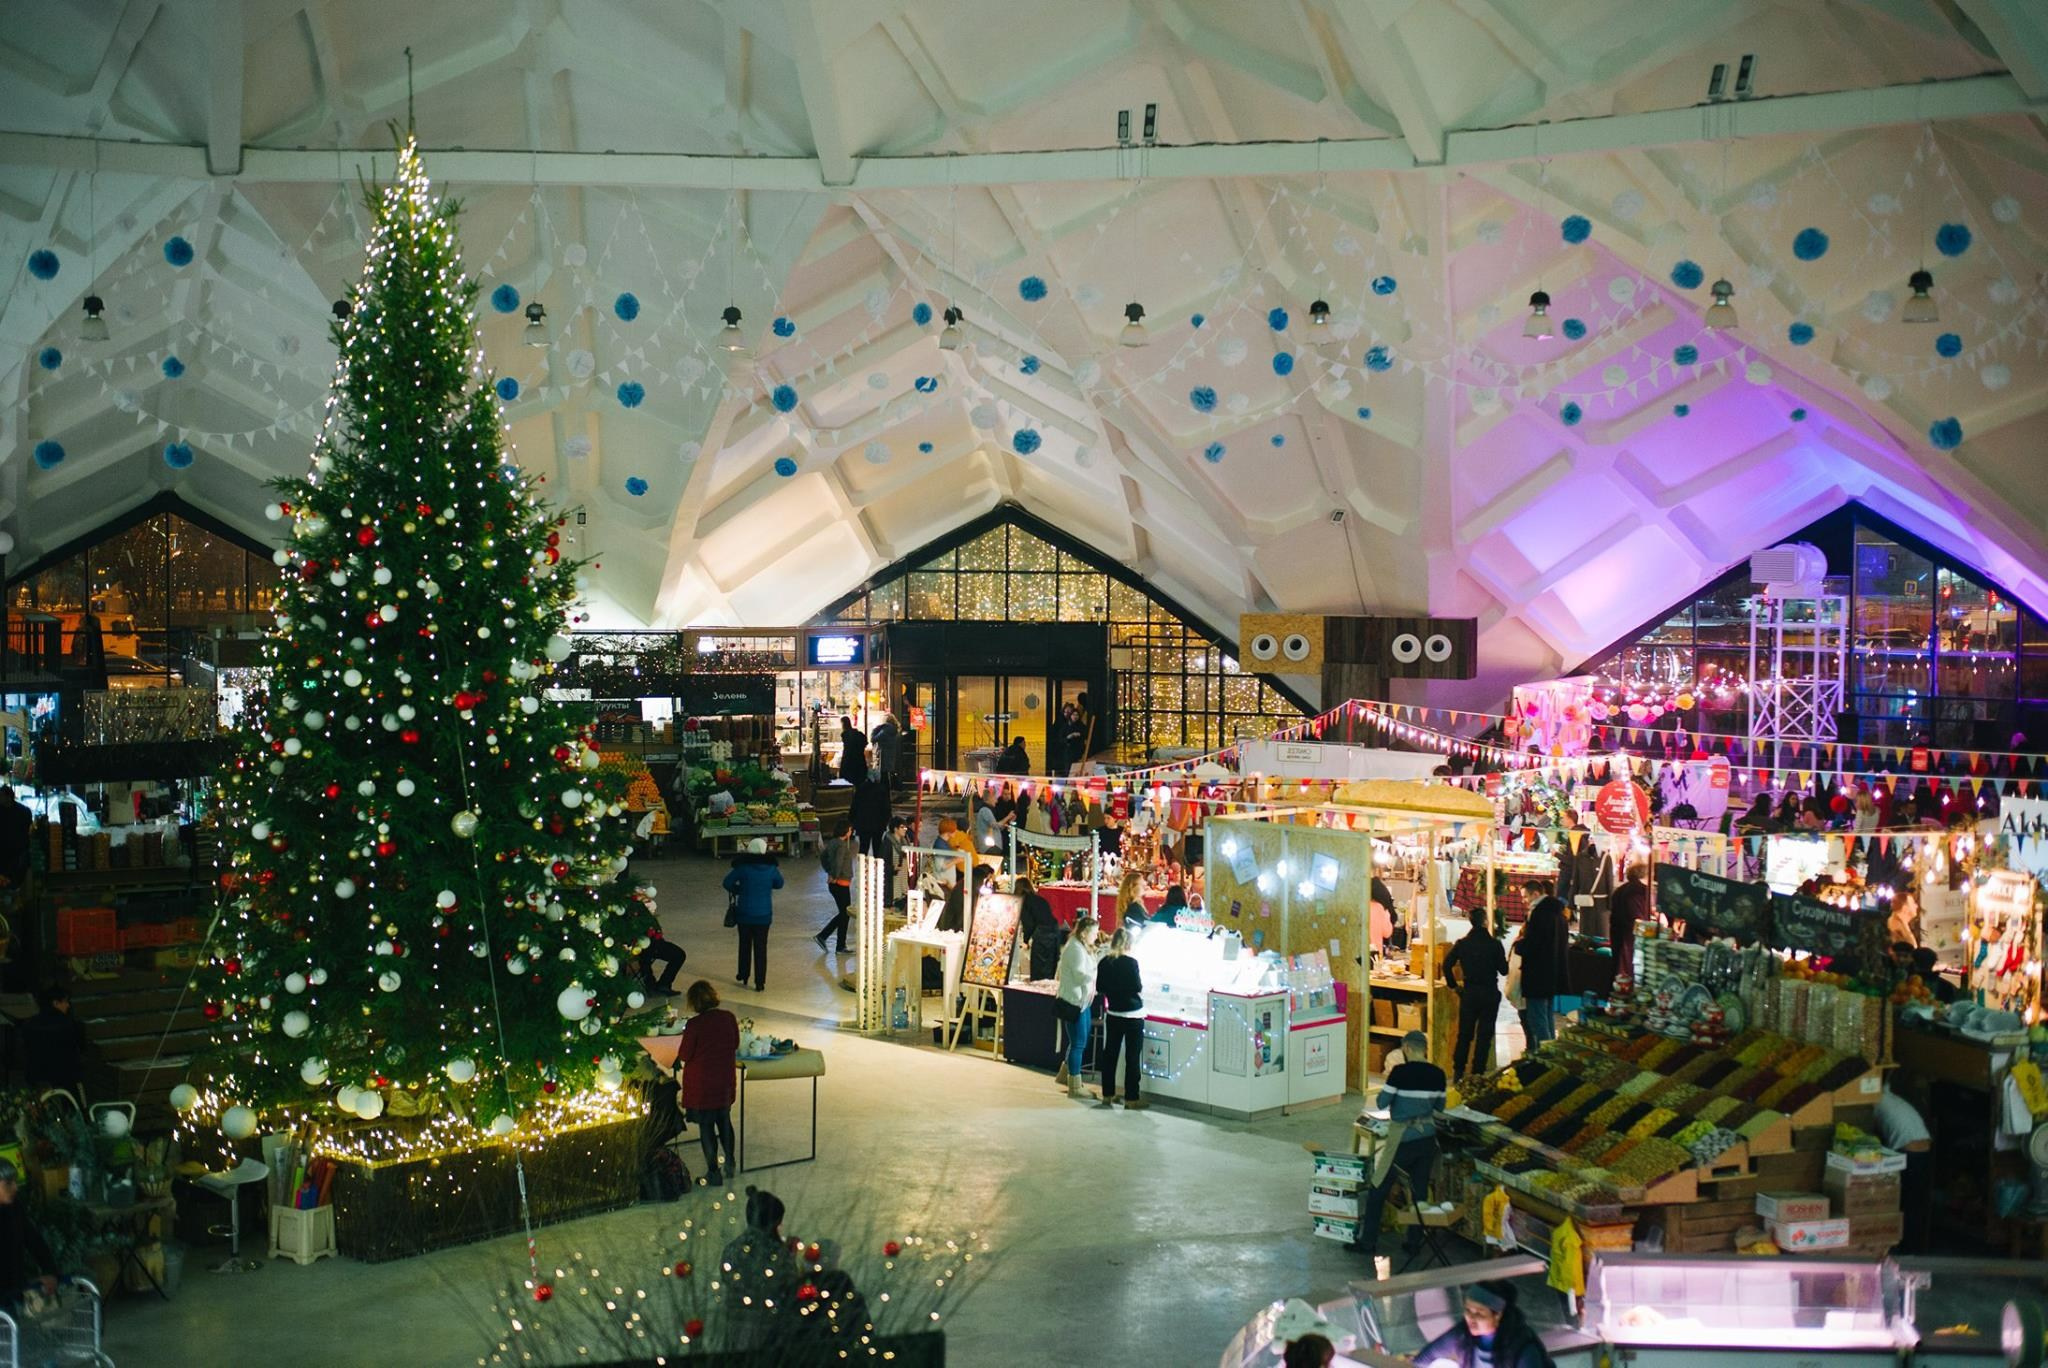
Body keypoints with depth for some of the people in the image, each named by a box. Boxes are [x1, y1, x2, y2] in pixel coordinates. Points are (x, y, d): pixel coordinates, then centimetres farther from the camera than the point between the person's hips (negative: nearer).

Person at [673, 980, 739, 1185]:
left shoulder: (695, 1024, -22)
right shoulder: (729, 1018, -8)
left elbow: (684, 1055, -15)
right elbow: (735, 1044, 6)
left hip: (701, 1084, -4)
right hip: (726, 1081, 5)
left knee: (706, 1126, 9)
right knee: (724, 1120, 23)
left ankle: (713, 1172, 16)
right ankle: (730, 1162, 32)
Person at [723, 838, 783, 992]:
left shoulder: (742, 868, -12)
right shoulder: (771, 868, -6)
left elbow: (727, 883, -6)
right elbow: (779, 884, 10)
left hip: (745, 914, -1)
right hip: (764, 915, 1)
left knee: (745, 946, 18)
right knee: (761, 948, 6)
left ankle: (742, 978, 29)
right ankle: (760, 983, 7)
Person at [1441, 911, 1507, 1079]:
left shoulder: (1462, 943, -2)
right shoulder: (1494, 944, -8)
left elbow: (1447, 965, -5)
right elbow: (1504, 970, -2)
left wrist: (1453, 984, 6)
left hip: (1469, 993, 2)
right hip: (1490, 994, -2)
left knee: (1464, 1034, 12)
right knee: (1484, 1035, 5)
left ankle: (1458, 1071, 11)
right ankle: (1478, 1072, 5)